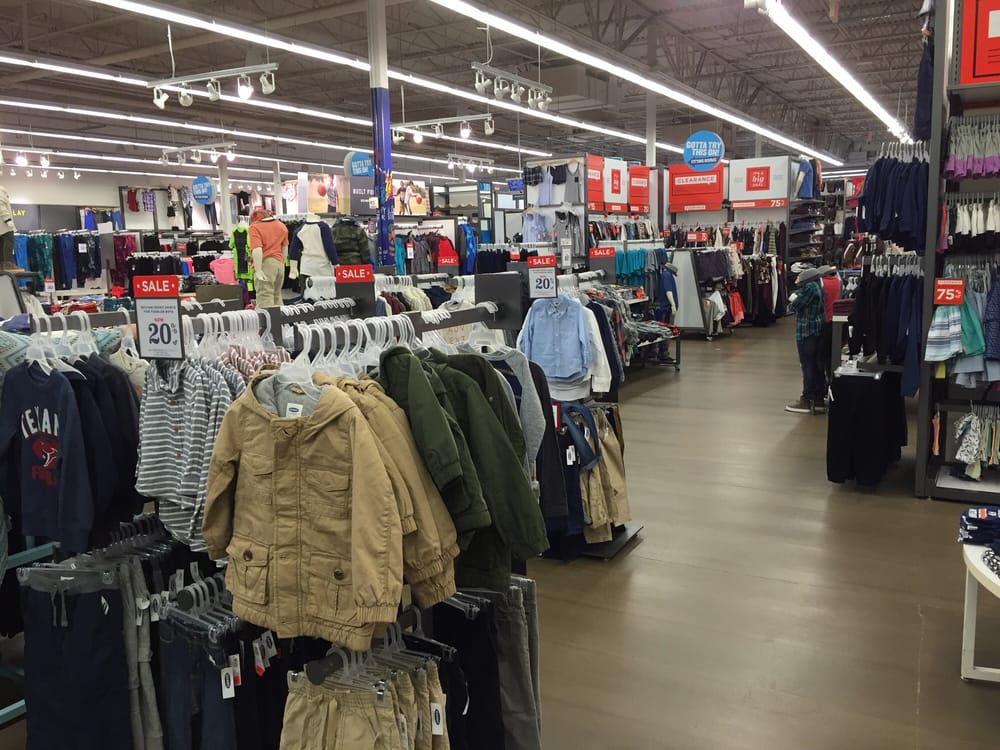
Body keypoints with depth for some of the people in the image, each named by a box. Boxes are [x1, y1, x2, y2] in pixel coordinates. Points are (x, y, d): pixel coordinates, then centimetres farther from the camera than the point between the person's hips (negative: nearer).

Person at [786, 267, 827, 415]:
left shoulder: (809, 287, -16)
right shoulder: (818, 285, 13)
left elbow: (794, 306, -16)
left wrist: (793, 299, 3)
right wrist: (797, 296, 5)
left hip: (806, 331, -9)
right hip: (818, 329, 9)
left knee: (808, 365, -4)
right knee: (816, 364, 13)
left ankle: (808, 400, 0)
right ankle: (818, 399, 20)